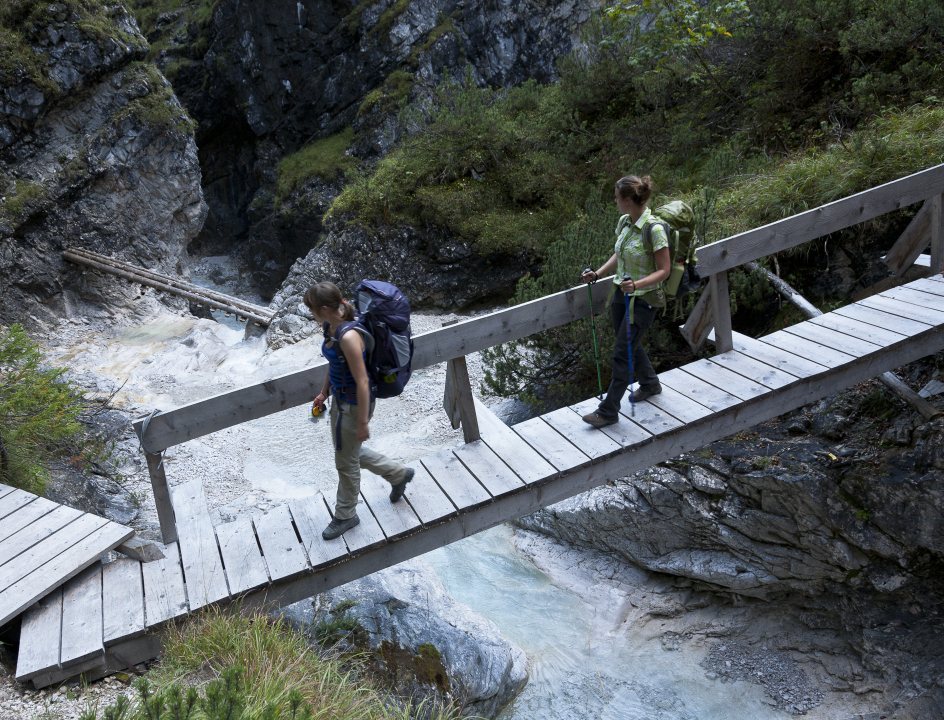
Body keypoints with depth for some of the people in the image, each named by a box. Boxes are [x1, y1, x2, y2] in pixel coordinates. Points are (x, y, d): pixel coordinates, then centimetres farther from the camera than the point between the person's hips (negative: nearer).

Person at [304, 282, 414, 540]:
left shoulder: (348, 337, -32)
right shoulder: (330, 327, -4)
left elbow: (362, 382, -27)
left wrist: (362, 422, -21)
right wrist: (324, 392, 20)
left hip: (354, 404, -9)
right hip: (340, 399, 9)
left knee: (346, 461, 10)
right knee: (350, 452, 25)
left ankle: (345, 516, 33)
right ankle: (399, 473, 44)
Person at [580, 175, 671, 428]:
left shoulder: (654, 229, -23)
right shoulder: (624, 222, 1)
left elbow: (664, 270, -18)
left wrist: (637, 284, -32)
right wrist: (598, 274, 2)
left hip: (642, 299, -8)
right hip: (622, 294, 8)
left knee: (622, 354, -3)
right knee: (630, 345, 22)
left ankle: (608, 411, 8)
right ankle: (650, 384, 47)